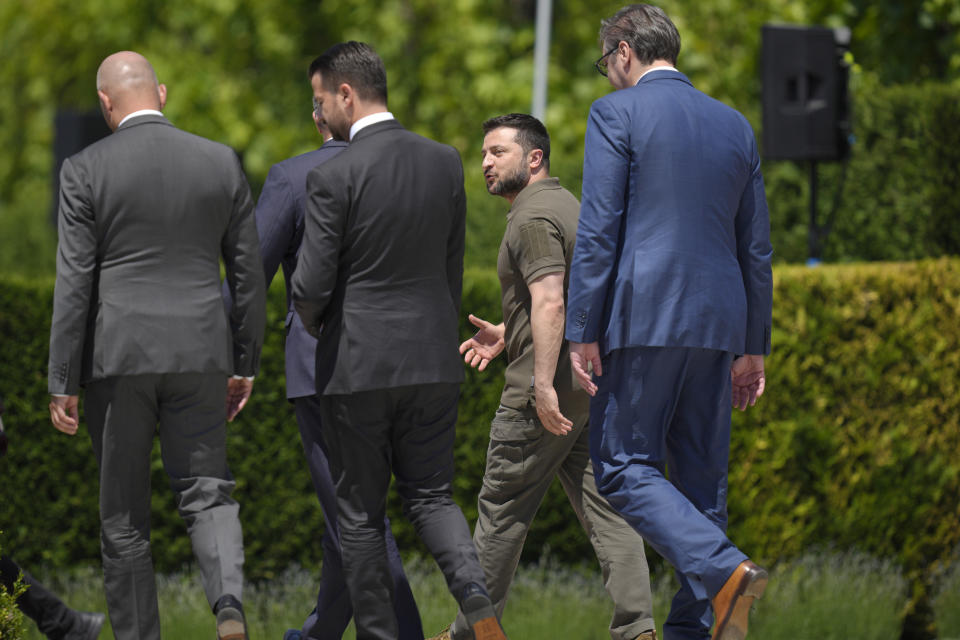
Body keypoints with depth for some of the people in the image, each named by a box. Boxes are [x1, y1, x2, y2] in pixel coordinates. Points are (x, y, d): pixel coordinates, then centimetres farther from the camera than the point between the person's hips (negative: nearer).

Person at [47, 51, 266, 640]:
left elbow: (74, 284, -7)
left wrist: (64, 384, -2)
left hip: (117, 355, -2)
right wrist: (246, 364, 14)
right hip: (201, 354, 2)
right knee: (207, 493, 6)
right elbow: (249, 272, 6)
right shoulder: (221, 162, 3)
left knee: (124, 514, 8)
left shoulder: (87, 171, -6)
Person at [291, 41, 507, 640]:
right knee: (432, 496, 11)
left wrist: (314, 325, 10)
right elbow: (454, 268, 9)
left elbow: (311, 285, -12)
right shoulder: (445, 163, 2)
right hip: (432, 363, 5)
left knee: (362, 513, 7)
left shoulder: (334, 177, -14)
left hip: (357, 364, -4)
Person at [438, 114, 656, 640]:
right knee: (605, 508, 2)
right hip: (591, 387, 9)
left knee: (502, 511, 3)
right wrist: (505, 334, 30)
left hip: (544, 393, -9)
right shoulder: (568, 205, 18)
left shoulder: (533, 218, -13)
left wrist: (544, 385, -28)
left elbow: (550, 302, -24)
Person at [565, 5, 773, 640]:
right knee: (701, 476, 9)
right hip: (719, 323, 6)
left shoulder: (617, 113, -3)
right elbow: (756, 247, 16)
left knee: (623, 467, -3)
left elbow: (598, 231, -10)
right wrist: (754, 345, 20)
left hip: (644, 319, -6)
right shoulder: (736, 126, 14)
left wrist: (582, 332, -9)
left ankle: (725, 570, -23)